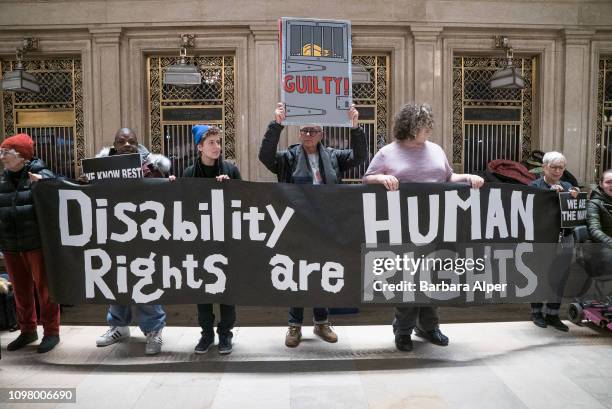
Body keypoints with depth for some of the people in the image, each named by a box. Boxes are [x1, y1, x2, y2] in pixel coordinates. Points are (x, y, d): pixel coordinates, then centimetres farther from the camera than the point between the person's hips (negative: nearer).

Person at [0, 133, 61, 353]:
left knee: (44, 287, 3)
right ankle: (27, 331, 30)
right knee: (21, 290, 15)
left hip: (38, 243, -6)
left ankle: (51, 332, 15)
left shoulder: (42, 175, -8)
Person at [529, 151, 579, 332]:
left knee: (559, 279, 8)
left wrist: (575, 198, -12)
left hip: (564, 240, 4)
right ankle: (536, 312, 23)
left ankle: (553, 315, 21)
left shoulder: (567, 186, 12)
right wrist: (551, 193, -25)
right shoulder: (535, 186, -2)